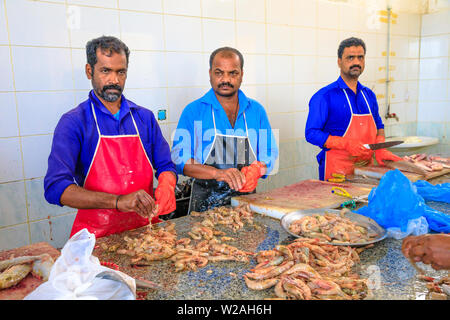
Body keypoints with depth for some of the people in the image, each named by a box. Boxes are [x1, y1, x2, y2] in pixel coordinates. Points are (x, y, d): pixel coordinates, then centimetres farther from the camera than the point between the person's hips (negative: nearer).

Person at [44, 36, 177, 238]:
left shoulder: (145, 117, 10)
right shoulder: (73, 122, -3)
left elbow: (166, 167, 13)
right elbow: (55, 188, -13)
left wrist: (166, 187, -11)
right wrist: (118, 201, -25)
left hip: (145, 227, 3)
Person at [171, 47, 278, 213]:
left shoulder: (256, 110, 10)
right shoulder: (193, 111, 1)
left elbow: (269, 154, 11)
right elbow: (180, 159, -5)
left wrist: (256, 170, -11)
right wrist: (218, 173, -20)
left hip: (247, 200, 2)